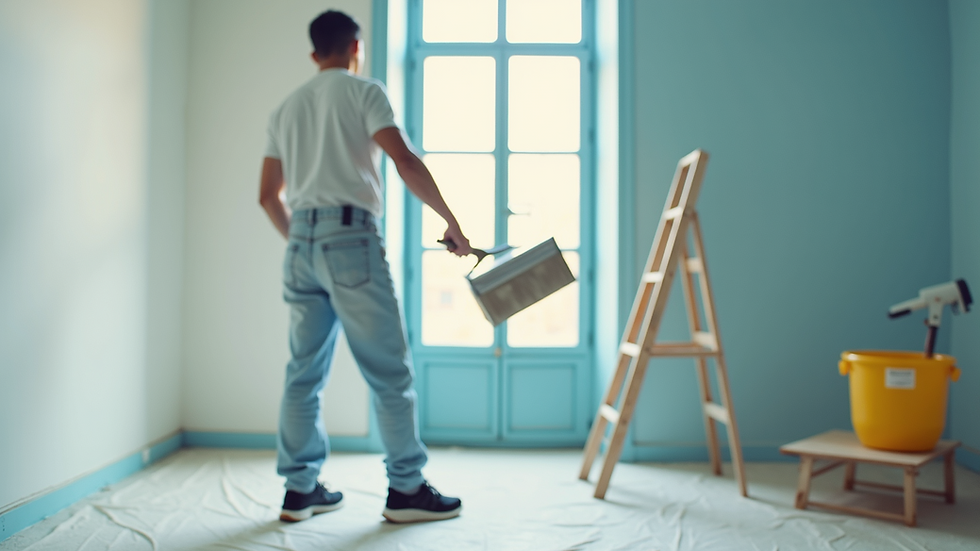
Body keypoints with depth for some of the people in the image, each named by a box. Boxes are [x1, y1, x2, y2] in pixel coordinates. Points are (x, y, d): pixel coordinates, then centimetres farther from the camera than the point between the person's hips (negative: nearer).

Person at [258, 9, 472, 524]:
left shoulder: (286, 107, 20)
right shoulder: (362, 91, 2)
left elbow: (268, 195, 20)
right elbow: (405, 161, -12)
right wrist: (451, 220, -7)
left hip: (300, 244, 7)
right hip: (349, 236, -7)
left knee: (304, 372, 10)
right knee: (389, 370, -2)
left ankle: (300, 489, 16)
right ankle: (406, 490, 3)